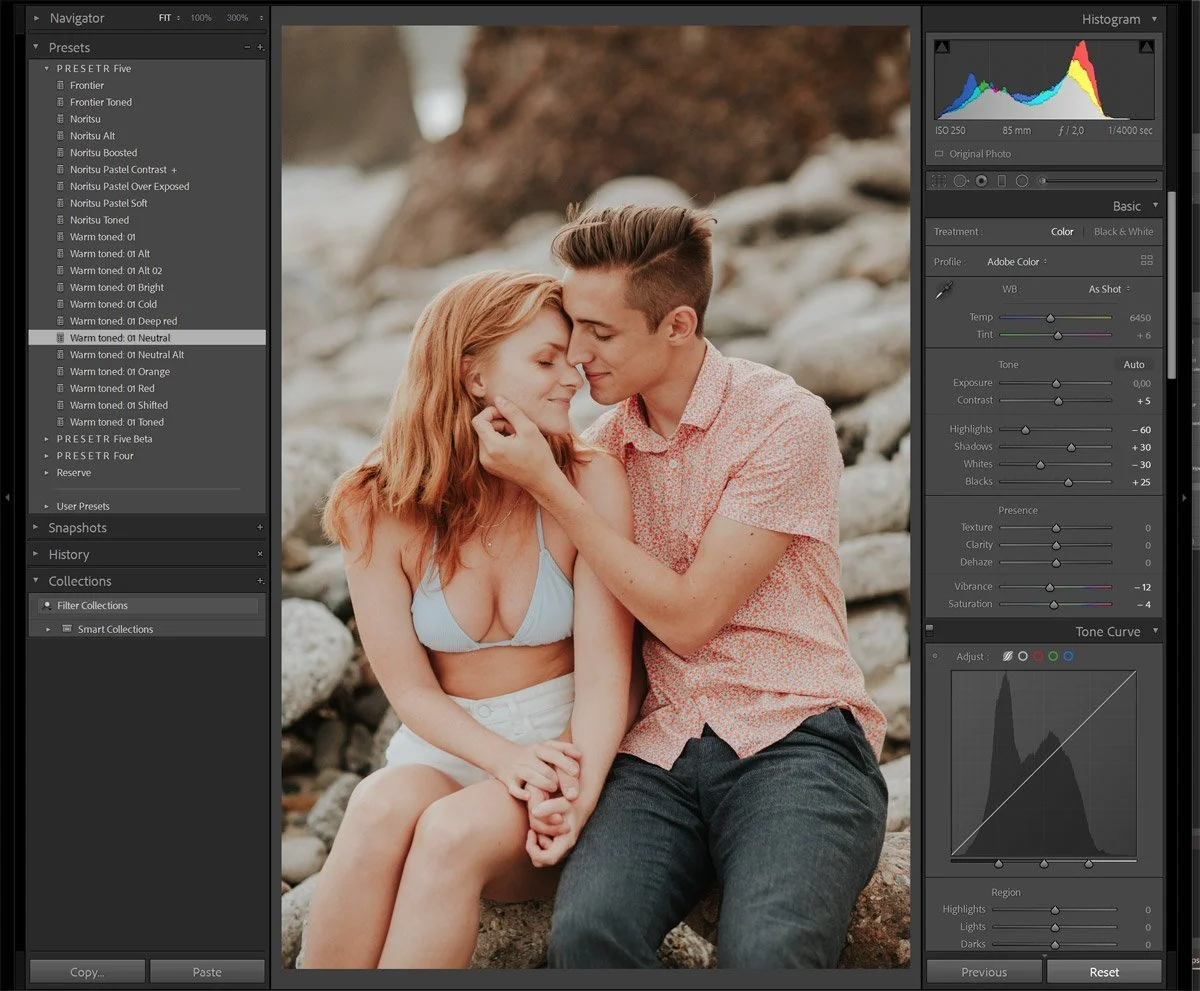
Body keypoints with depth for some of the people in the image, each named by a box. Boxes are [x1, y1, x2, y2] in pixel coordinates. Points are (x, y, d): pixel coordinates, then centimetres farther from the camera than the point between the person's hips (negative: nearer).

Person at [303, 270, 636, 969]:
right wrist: (505, 758, -24)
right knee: (383, 807, -34)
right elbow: (411, 688, -5)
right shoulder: (380, 510, -5)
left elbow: (603, 669, -13)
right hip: (445, 746, 1)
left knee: (454, 829, -33)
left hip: (569, 748, -1)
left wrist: (579, 798, -31)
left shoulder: (590, 483, -8)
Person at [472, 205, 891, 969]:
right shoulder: (604, 444, 13)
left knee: (766, 950, -34)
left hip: (793, 738, -4)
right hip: (659, 752, 4)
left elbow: (686, 616, -7)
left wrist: (547, 485, -6)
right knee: (587, 931, -28)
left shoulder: (784, 421, -4)